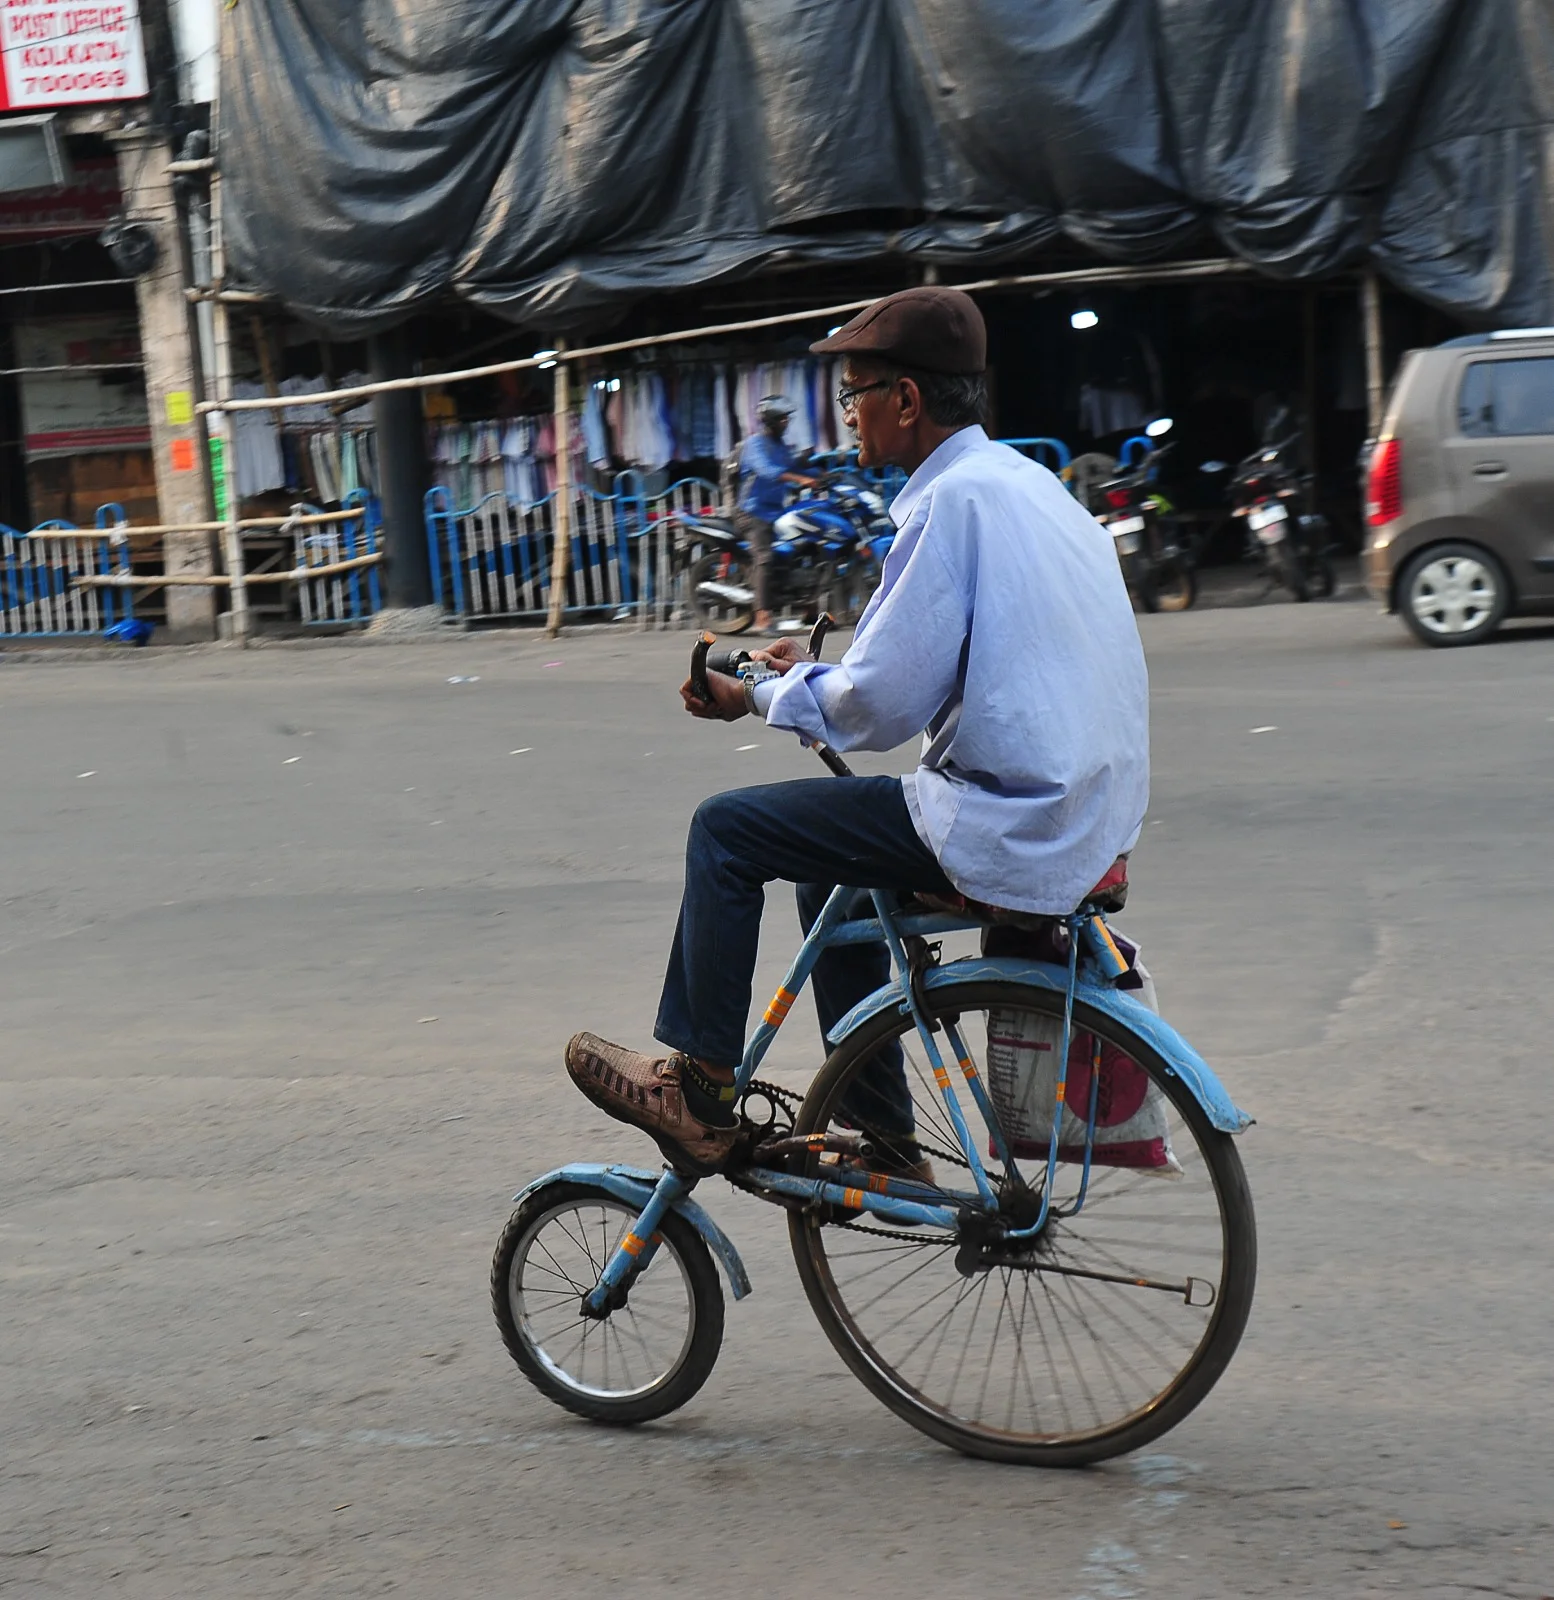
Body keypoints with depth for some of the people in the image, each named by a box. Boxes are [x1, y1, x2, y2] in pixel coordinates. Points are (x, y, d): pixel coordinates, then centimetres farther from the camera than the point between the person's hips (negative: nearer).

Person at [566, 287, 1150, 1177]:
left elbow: (880, 704, -18)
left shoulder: (953, 500, -15)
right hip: (1088, 819, 10)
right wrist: (812, 677, 16)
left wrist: (763, 696, 0)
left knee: (727, 833, -2)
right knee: (829, 862, 28)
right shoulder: (1029, 483, 15)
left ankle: (699, 1098, 8)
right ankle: (881, 1139, 32)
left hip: (1006, 831, -10)